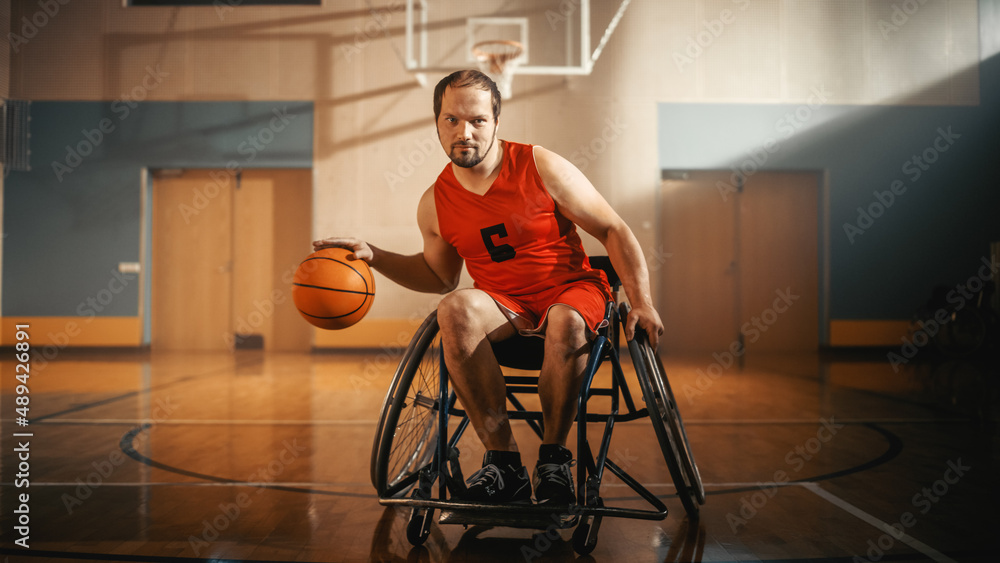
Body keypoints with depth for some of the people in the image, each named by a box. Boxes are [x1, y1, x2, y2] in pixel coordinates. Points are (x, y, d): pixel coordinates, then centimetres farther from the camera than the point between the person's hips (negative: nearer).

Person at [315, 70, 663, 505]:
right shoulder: (435, 205, 1)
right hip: (502, 305, 3)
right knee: (455, 311, -31)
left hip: (572, 288, -2)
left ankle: (553, 456, -14)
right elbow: (441, 276, 17)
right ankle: (502, 460, -23)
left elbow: (614, 231, -3)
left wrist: (641, 302, -13)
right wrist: (373, 256, 4)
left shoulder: (542, 168, -9)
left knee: (567, 323, -38)